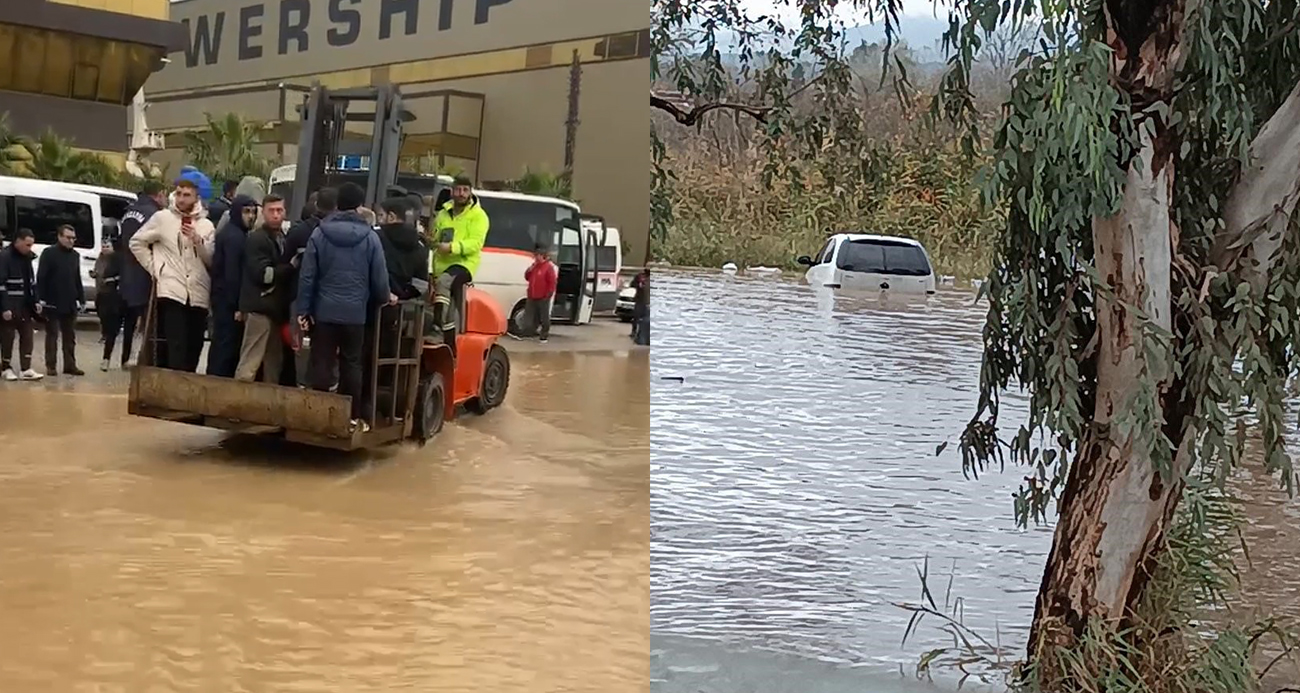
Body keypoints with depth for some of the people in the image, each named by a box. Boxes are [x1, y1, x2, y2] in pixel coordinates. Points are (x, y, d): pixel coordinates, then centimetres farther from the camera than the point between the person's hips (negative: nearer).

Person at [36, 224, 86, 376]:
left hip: (70, 304, 5)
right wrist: (40, 299, -16)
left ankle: (70, 365, 13)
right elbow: (41, 277, -9)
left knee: (70, 336, 8)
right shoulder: (49, 253, -5)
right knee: (52, 335, 1)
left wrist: (81, 299, 12)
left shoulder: (75, 255, 13)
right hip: (52, 303, -5)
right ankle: (51, 366, 6)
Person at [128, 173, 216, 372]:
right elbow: (136, 242, 11)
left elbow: (212, 260, 7)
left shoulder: (206, 225, 12)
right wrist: (154, 268, 4)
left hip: (198, 294, 3)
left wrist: (198, 240, -8)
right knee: (176, 346, -13)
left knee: (194, 347, 5)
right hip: (171, 291, -3)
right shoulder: (162, 218, 5)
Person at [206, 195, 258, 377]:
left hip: (223, 298, 10)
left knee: (222, 345, 15)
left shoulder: (230, 233, 17)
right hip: (229, 301, -10)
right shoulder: (235, 236, -15)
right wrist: (237, 305, -21)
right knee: (226, 346, -7)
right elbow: (233, 273, -20)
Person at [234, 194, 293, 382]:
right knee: (250, 362, -9)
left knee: (274, 361, 11)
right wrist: (291, 267, -12)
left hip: (277, 308, 8)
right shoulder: (257, 238, -9)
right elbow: (264, 274, -17)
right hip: (260, 307, -8)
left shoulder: (283, 237, 16)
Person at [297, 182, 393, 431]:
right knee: (351, 364, 8)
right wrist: (385, 297, 20)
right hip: (355, 312, 0)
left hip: (324, 311, 0)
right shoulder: (370, 237, -3)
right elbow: (379, 277, 0)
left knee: (322, 364, 5)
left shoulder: (320, 233, -2)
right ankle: (353, 416, 11)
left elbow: (307, 275, -3)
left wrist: (303, 310, 1)